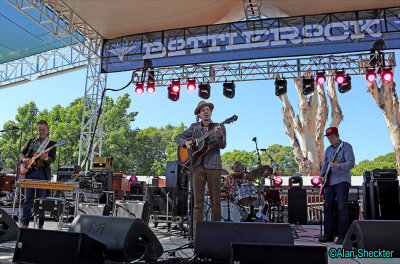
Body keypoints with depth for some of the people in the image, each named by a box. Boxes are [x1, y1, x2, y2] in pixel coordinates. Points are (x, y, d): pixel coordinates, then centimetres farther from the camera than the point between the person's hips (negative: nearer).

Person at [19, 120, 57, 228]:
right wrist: (24, 159, -8)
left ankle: (40, 224, 9)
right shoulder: (31, 140, 15)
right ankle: (24, 223, 8)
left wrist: (46, 158, -24)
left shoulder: (51, 143, 8)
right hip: (30, 171, 2)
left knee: (41, 199, 2)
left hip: (43, 173, -1)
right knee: (28, 198, 2)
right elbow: (22, 152, 15)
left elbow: (53, 158, -2)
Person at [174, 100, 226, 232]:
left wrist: (220, 135, -27)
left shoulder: (219, 126, 8)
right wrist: (186, 142, -5)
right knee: (198, 199, 0)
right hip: (198, 165, 2)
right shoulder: (194, 127, 14)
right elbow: (178, 138, 17)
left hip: (213, 165, -1)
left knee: (215, 199, 2)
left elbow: (223, 145, -6)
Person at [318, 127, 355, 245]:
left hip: (342, 181, -6)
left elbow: (351, 163, -15)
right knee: (327, 207, 5)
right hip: (329, 182, 7)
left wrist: (338, 166, -31)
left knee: (342, 208, -8)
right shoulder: (328, 149, 17)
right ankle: (328, 235, 12)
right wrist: (322, 174, 4)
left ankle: (342, 236, -1)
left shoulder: (346, 146, -4)